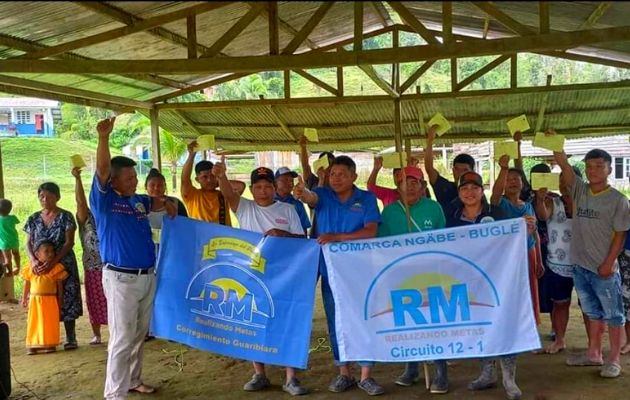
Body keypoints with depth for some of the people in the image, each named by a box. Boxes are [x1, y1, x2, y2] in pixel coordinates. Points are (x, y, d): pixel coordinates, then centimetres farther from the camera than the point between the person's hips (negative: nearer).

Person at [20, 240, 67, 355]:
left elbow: (60, 286, 1)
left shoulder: (56, 268, -3)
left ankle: (50, 344, 13)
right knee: (34, 322, 6)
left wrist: (60, 300, 1)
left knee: (50, 322, 4)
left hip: (50, 300, -1)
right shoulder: (30, 269, 2)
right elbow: (27, 285, 10)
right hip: (34, 300, 1)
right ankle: (33, 345, 12)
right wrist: (24, 299, 11)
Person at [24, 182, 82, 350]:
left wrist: (53, 262, -20)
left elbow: (69, 242, -10)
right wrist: (33, 260, -15)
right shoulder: (34, 219, 8)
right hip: (41, 267, 4)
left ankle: (70, 337, 4)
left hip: (64, 265, -3)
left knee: (67, 299, -3)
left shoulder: (66, 216, -4)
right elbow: (28, 244, 5)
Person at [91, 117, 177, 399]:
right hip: (121, 278, -7)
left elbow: (157, 201, 33)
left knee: (139, 335, 16)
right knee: (122, 339, -4)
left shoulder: (139, 201, 10)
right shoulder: (104, 200, -7)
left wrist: (168, 204, 11)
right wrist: (103, 138, -37)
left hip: (148, 276, 7)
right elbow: (102, 169, -23)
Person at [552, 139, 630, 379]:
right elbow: (564, 165, -6)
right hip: (581, 266, 5)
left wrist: (609, 263, -15)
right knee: (593, 312, 18)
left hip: (604, 269, -5)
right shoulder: (580, 190, 4)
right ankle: (593, 354, 29)